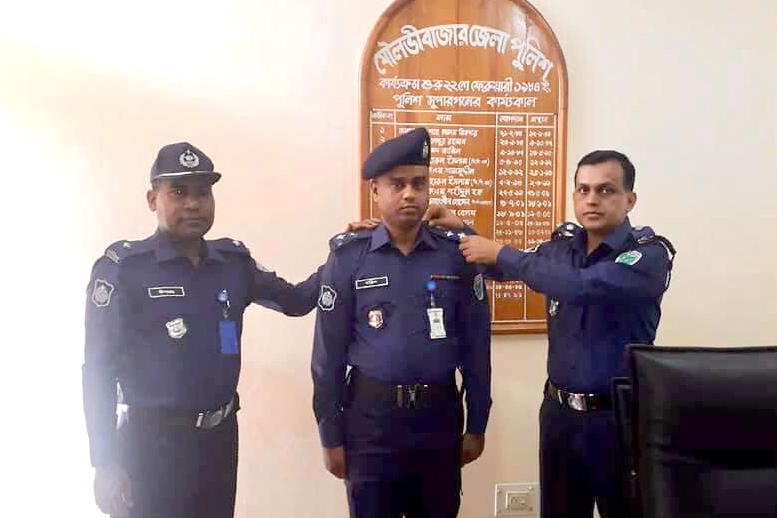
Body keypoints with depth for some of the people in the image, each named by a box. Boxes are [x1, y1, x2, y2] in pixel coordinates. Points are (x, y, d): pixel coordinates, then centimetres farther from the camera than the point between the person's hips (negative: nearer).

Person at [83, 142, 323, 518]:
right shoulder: (123, 267, -10)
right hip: (152, 442, -5)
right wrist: (105, 463, -11)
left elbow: (296, 300, 15)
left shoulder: (235, 261, 4)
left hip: (222, 435, 5)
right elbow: (99, 370, -9)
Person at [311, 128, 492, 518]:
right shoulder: (348, 257, -6)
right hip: (370, 417, -1)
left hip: (439, 415, 2)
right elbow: (328, 354, -3)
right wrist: (331, 436, -1)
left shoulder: (458, 255, -2)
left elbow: (476, 347, 3)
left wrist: (476, 426, 5)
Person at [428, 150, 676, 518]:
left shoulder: (651, 253, -14)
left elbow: (581, 286, -31)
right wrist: (462, 231, 3)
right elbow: (509, 267, 19)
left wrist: (500, 253, -23)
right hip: (559, 411, 5)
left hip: (619, 416, -5)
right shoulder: (562, 244, 3)